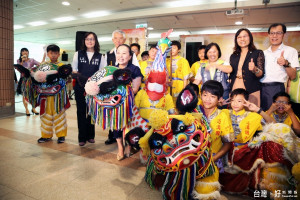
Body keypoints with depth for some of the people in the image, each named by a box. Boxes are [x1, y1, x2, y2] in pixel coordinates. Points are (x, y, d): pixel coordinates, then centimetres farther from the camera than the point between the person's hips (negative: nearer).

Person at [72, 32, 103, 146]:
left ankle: (90, 135, 20)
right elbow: (74, 70, 8)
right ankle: (82, 137, 11)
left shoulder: (100, 56, 7)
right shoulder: (78, 54, 9)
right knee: (81, 111, 3)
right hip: (80, 87, 0)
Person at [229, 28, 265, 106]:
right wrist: (230, 90, 7)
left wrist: (254, 69, -24)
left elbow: (261, 74, -3)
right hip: (234, 90, 3)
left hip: (251, 91, -2)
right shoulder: (233, 56, 13)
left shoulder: (258, 53, 4)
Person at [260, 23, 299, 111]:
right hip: (261, 87, 4)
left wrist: (286, 64, -19)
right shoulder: (264, 53, 16)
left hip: (276, 88, -3)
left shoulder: (291, 51, 4)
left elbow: (293, 76, -3)